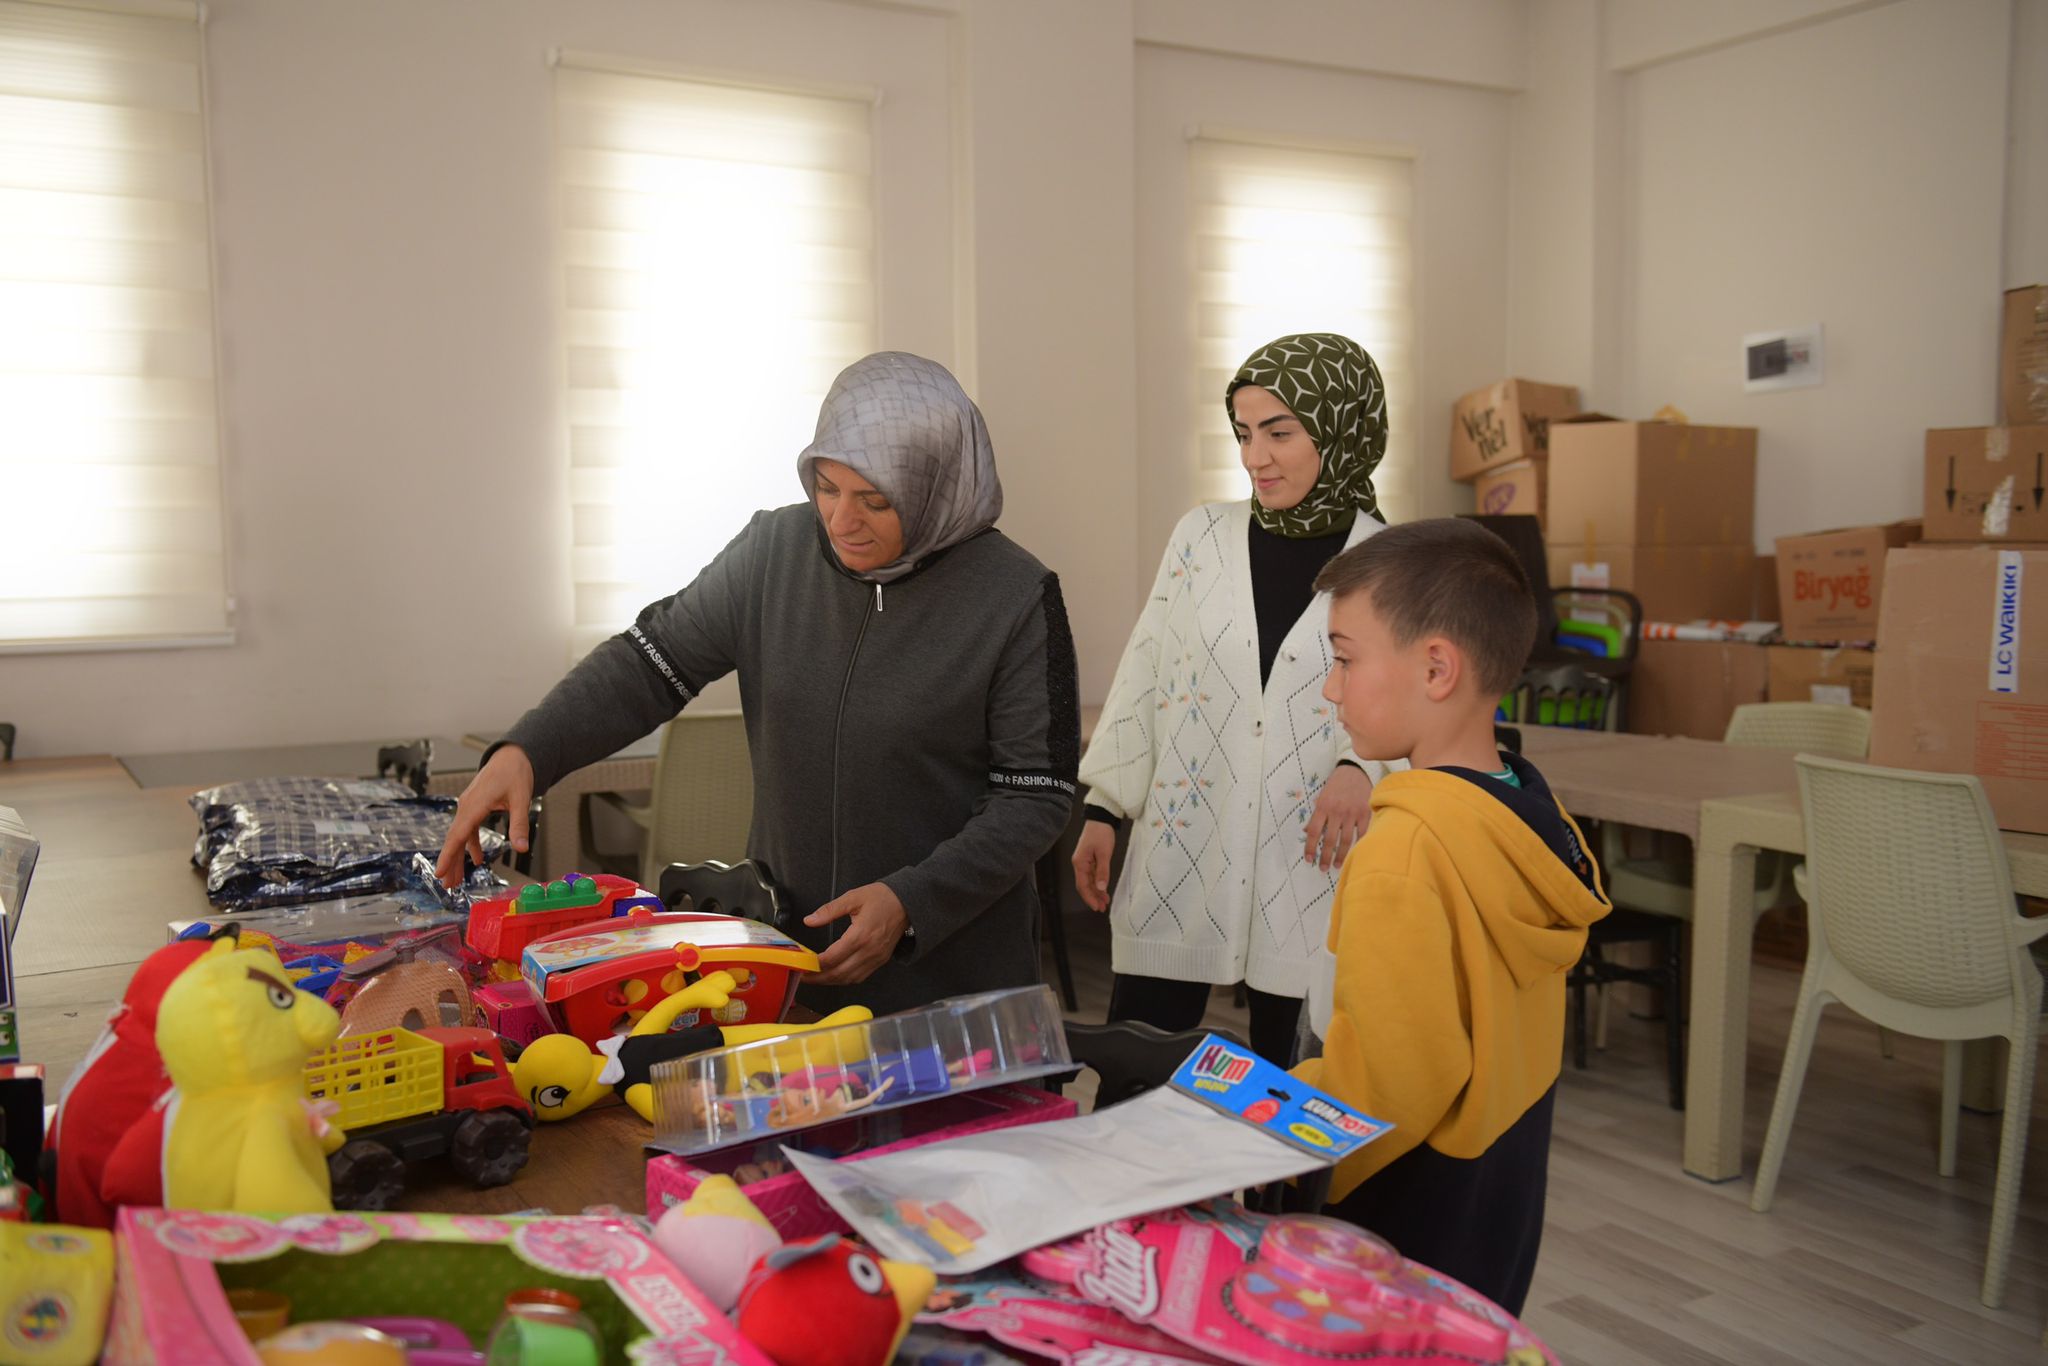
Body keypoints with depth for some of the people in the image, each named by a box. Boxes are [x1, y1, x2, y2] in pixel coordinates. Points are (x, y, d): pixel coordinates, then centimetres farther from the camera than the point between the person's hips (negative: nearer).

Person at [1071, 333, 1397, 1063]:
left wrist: (1361, 766, -19)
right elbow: (1142, 676, 7)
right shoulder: (1202, 535, 2)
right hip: (1181, 853, 2)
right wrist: (1103, 809, 5)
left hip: (1311, 868, -1)